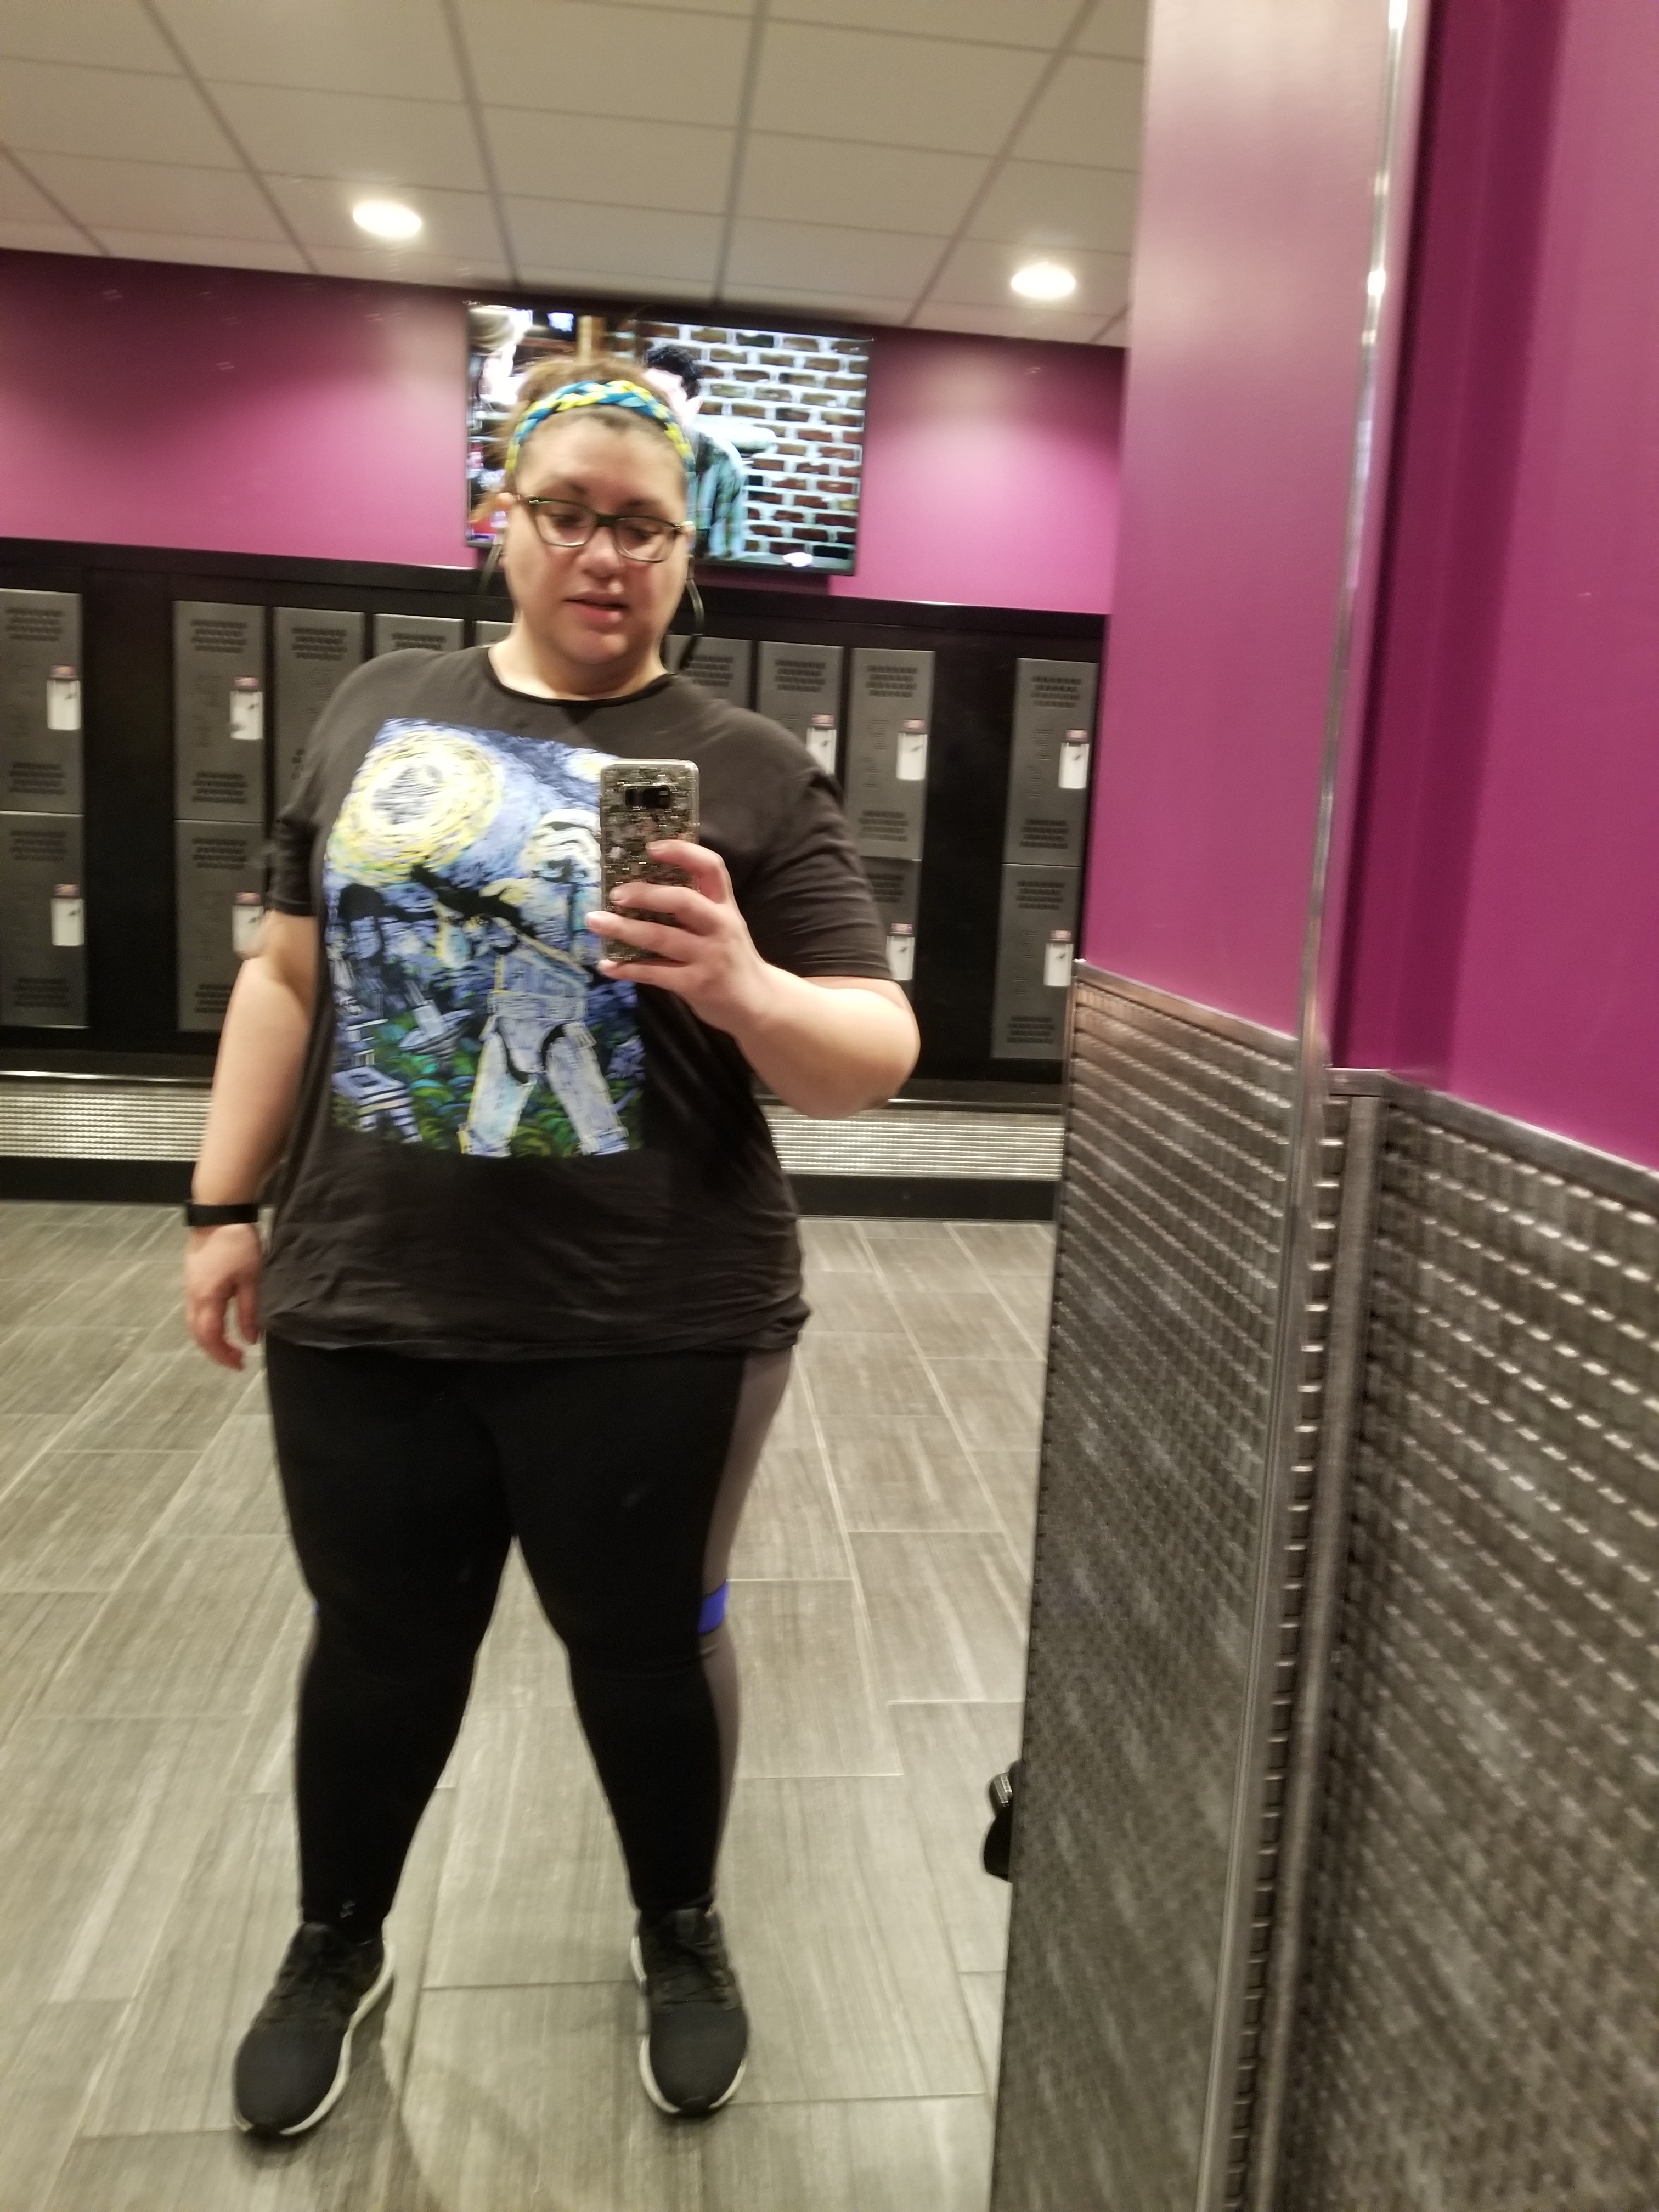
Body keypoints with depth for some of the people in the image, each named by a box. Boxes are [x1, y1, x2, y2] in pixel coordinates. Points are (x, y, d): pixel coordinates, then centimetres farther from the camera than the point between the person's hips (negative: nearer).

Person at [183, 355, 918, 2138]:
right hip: (362, 1305, 3)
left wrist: (745, 991, -30)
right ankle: (334, 1947, 47)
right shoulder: (377, 709, 5)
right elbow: (290, 971, 10)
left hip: (652, 1333, -2)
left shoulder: (752, 774, -6)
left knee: (645, 1644, 16)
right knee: (379, 1643, 20)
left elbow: (879, 1058, -11)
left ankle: (682, 1934, 44)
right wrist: (225, 1203, 10)